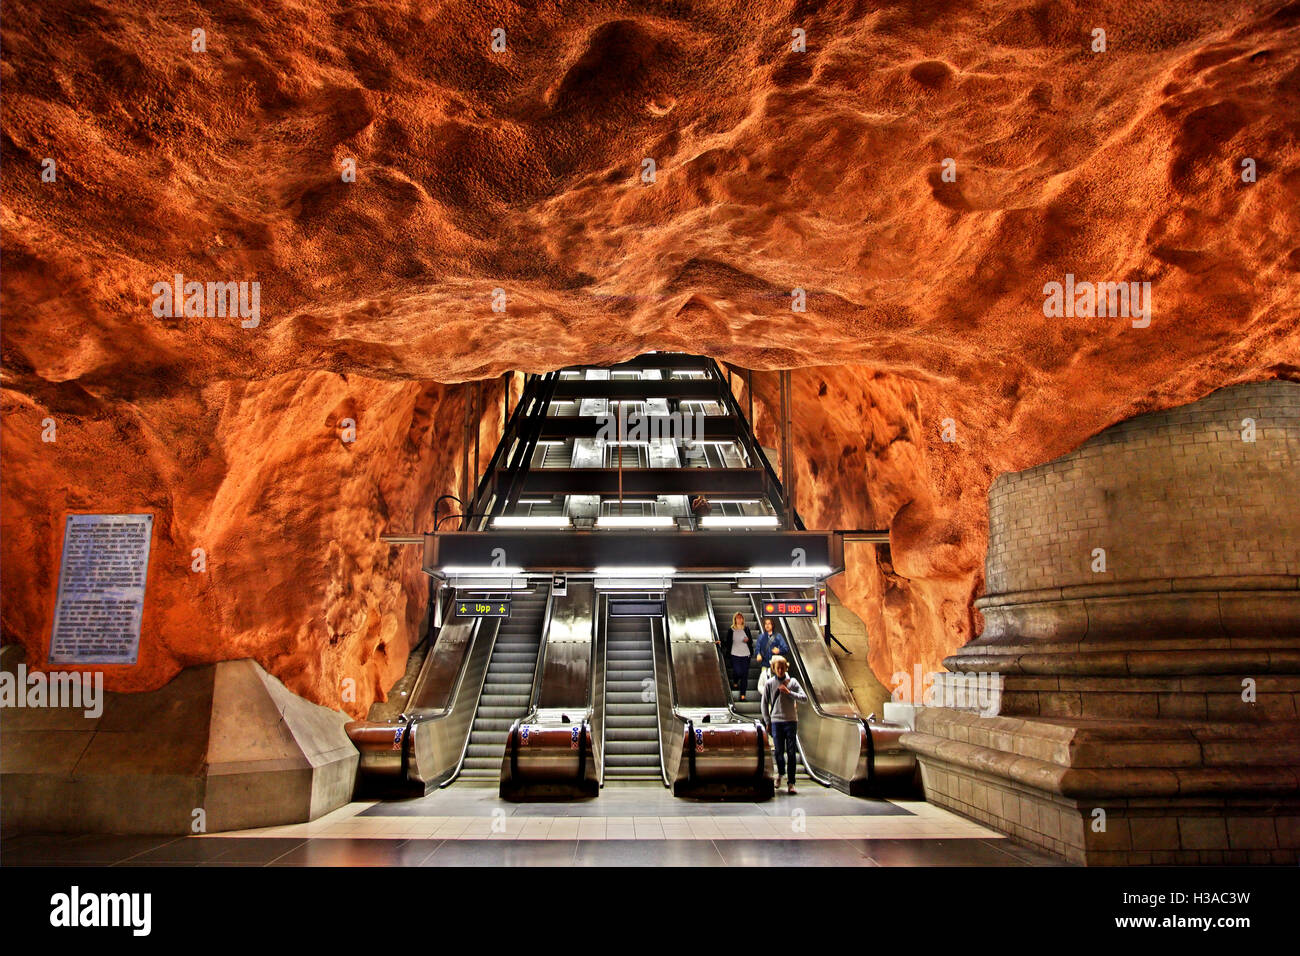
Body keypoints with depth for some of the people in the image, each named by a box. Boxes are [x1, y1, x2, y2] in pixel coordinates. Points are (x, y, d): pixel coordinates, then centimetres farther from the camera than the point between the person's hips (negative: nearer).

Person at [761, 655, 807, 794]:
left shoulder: (792, 682, 4)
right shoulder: (770, 684, 4)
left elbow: (804, 697, -4)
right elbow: (765, 703, 7)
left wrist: (789, 692, -15)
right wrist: (767, 721, 3)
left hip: (791, 721, 0)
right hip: (776, 721, 0)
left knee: (791, 753, -2)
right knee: (779, 751, 3)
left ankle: (790, 782, 3)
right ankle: (780, 773, 32)